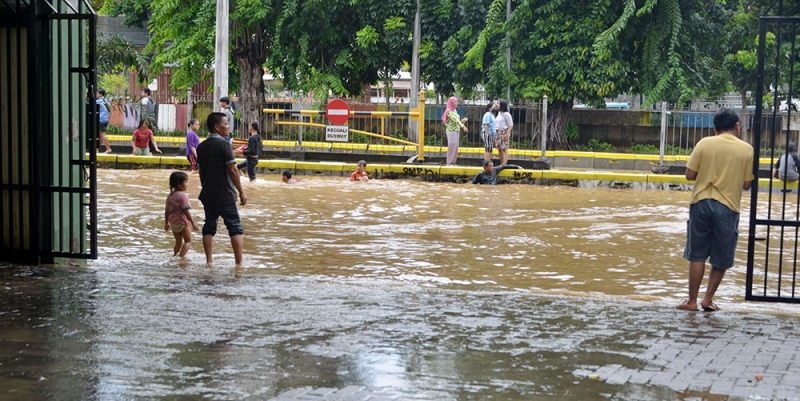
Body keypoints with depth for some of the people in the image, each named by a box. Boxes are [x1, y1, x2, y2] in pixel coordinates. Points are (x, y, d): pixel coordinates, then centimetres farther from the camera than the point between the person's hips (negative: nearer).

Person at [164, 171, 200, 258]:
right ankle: (181, 256, -12)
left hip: (173, 223, 7)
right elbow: (186, 211, -20)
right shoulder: (182, 195, -15)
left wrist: (166, 223, 24)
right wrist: (193, 223, -18)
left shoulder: (170, 196, 10)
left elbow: (167, 211, 15)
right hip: (183, 222, -7)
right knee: (188, 241, 2)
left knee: (178, 242, 17)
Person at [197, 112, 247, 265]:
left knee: (209, 227, 9)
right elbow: (232, 169, -15)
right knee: (235, 227, -1)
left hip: (208, 194, 6)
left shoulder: (201, 146, 9)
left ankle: (209, 261, 9)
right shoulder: (223, 143, -12)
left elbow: (201, 171, 15)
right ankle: (239, 263, -5)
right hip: (225, 195, -6)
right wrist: (241, 191, -10)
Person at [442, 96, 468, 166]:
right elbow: (455, 119, -20)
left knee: (455, 147, 6)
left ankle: (453, 162, 10)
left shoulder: (454, 110, 17)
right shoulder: (449, 111, -10)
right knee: (452, 146, -11)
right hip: (451, 131, -9)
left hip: (456, 131, 9)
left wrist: (462, 121, -2)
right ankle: (449, 163, -9)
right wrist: (463, 126, -27)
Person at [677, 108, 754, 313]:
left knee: (697, 255, 8)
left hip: (702, 203, 1)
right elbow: (746, 184, 1)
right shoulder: (747, 149, -1)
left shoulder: (704, 144, -2)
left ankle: (692, 301, 11)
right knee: (721, 259, 13)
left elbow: (690, 175, -1)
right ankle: (708, 299, 14)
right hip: (728, 206, 0)